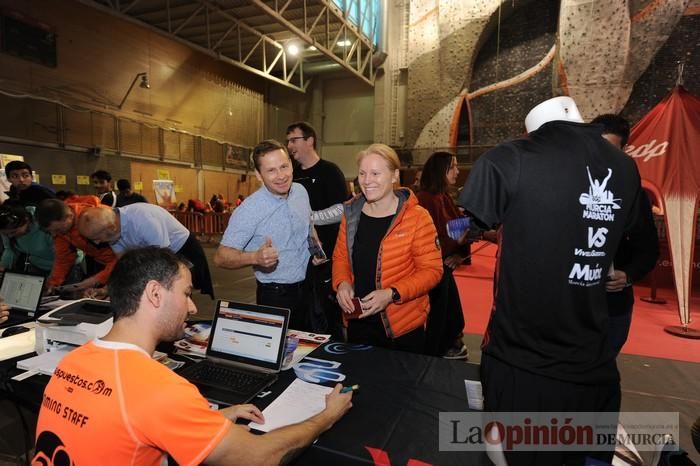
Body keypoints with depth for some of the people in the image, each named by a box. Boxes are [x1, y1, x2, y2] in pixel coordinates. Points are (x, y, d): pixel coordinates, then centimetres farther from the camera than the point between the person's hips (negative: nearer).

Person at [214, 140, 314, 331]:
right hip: (275, 296, -6)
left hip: (308, 288, 6)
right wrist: (255, 257, -37)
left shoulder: (301, 191, -2)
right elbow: (220, 257, -21)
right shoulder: (249, 210, -21)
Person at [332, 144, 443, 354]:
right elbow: (340, 256, 10)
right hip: (357, 322, 5)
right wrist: (342, 283, -9)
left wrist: (392, 294, -22)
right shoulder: (351, 212, 2)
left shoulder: (417, 217, -13)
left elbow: (432, 270, -12)